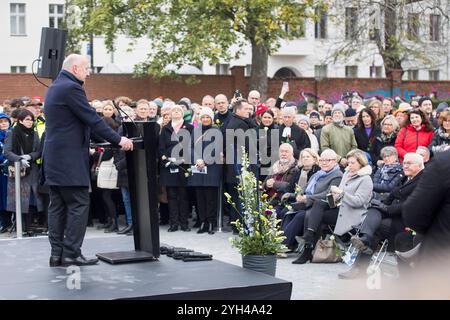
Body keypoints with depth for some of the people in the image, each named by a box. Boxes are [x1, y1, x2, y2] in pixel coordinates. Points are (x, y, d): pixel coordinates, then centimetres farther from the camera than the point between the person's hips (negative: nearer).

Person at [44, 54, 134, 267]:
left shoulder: (54, 88, 17)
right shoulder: (71, 88, -13)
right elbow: (92, 119, -16)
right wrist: (118, 140, -11)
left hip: (54, 158, 10)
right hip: (69, 159, -10)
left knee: (58, 206, 9)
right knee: (79, 205, -5)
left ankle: (57, 253, 11)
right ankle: (71, 253, -4)